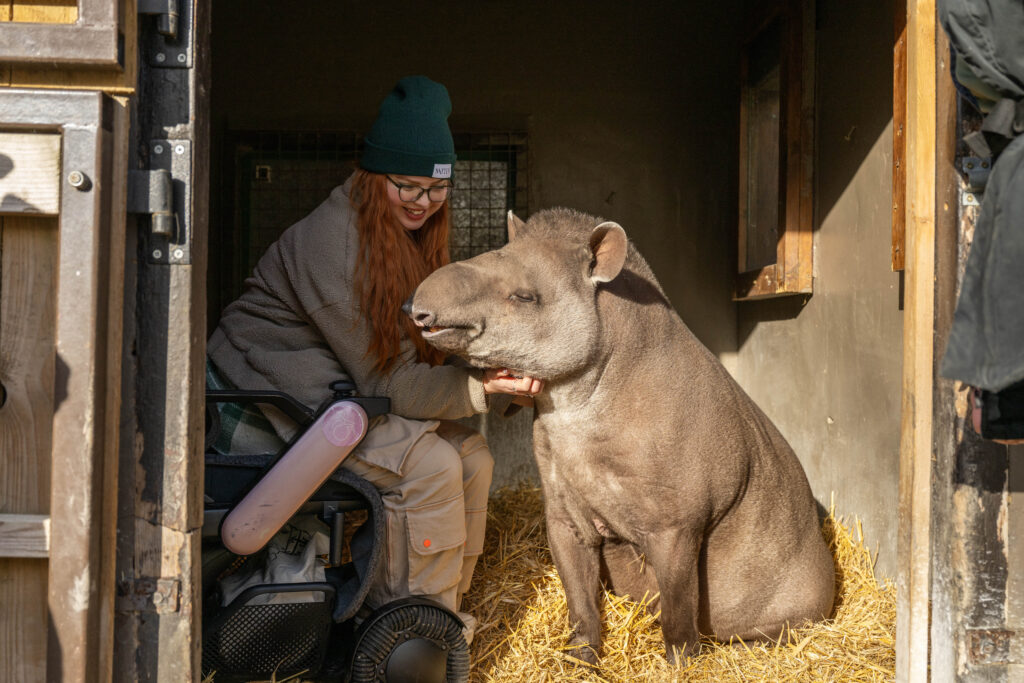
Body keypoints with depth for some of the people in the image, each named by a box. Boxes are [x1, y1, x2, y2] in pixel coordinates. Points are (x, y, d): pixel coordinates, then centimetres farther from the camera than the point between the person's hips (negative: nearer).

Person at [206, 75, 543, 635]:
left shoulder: (410, 236, 4)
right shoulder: (331, 242, -25)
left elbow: (418, 352, -1)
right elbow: (384, 379, -23)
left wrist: (493, 373, -18)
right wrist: (481, 387, -26)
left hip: (341, 388, 9)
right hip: (276, 394, -9)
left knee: (471, 455, -3)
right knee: (429, 464, -23)